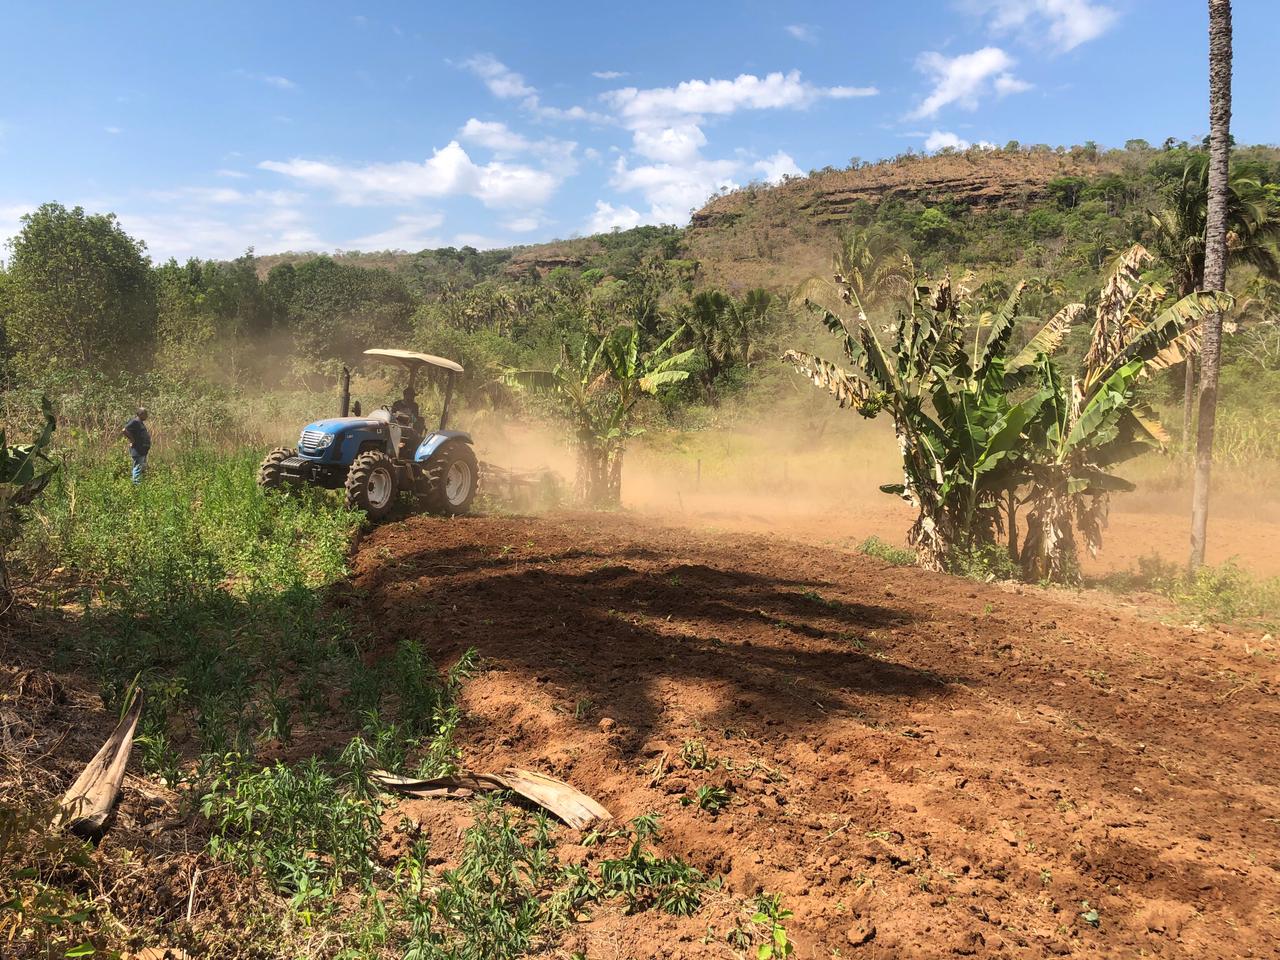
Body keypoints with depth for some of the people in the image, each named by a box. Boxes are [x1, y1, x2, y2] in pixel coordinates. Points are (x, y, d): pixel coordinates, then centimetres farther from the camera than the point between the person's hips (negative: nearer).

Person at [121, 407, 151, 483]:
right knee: (138, 468, -6)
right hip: (137, 451, -11)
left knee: (143, 468, 17)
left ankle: (138, 483, 26)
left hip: (143, 450, 11)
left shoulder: (140, 422, 14)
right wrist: (132, 440, -17)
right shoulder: (135, 422, -16)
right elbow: (124, 431, -25)